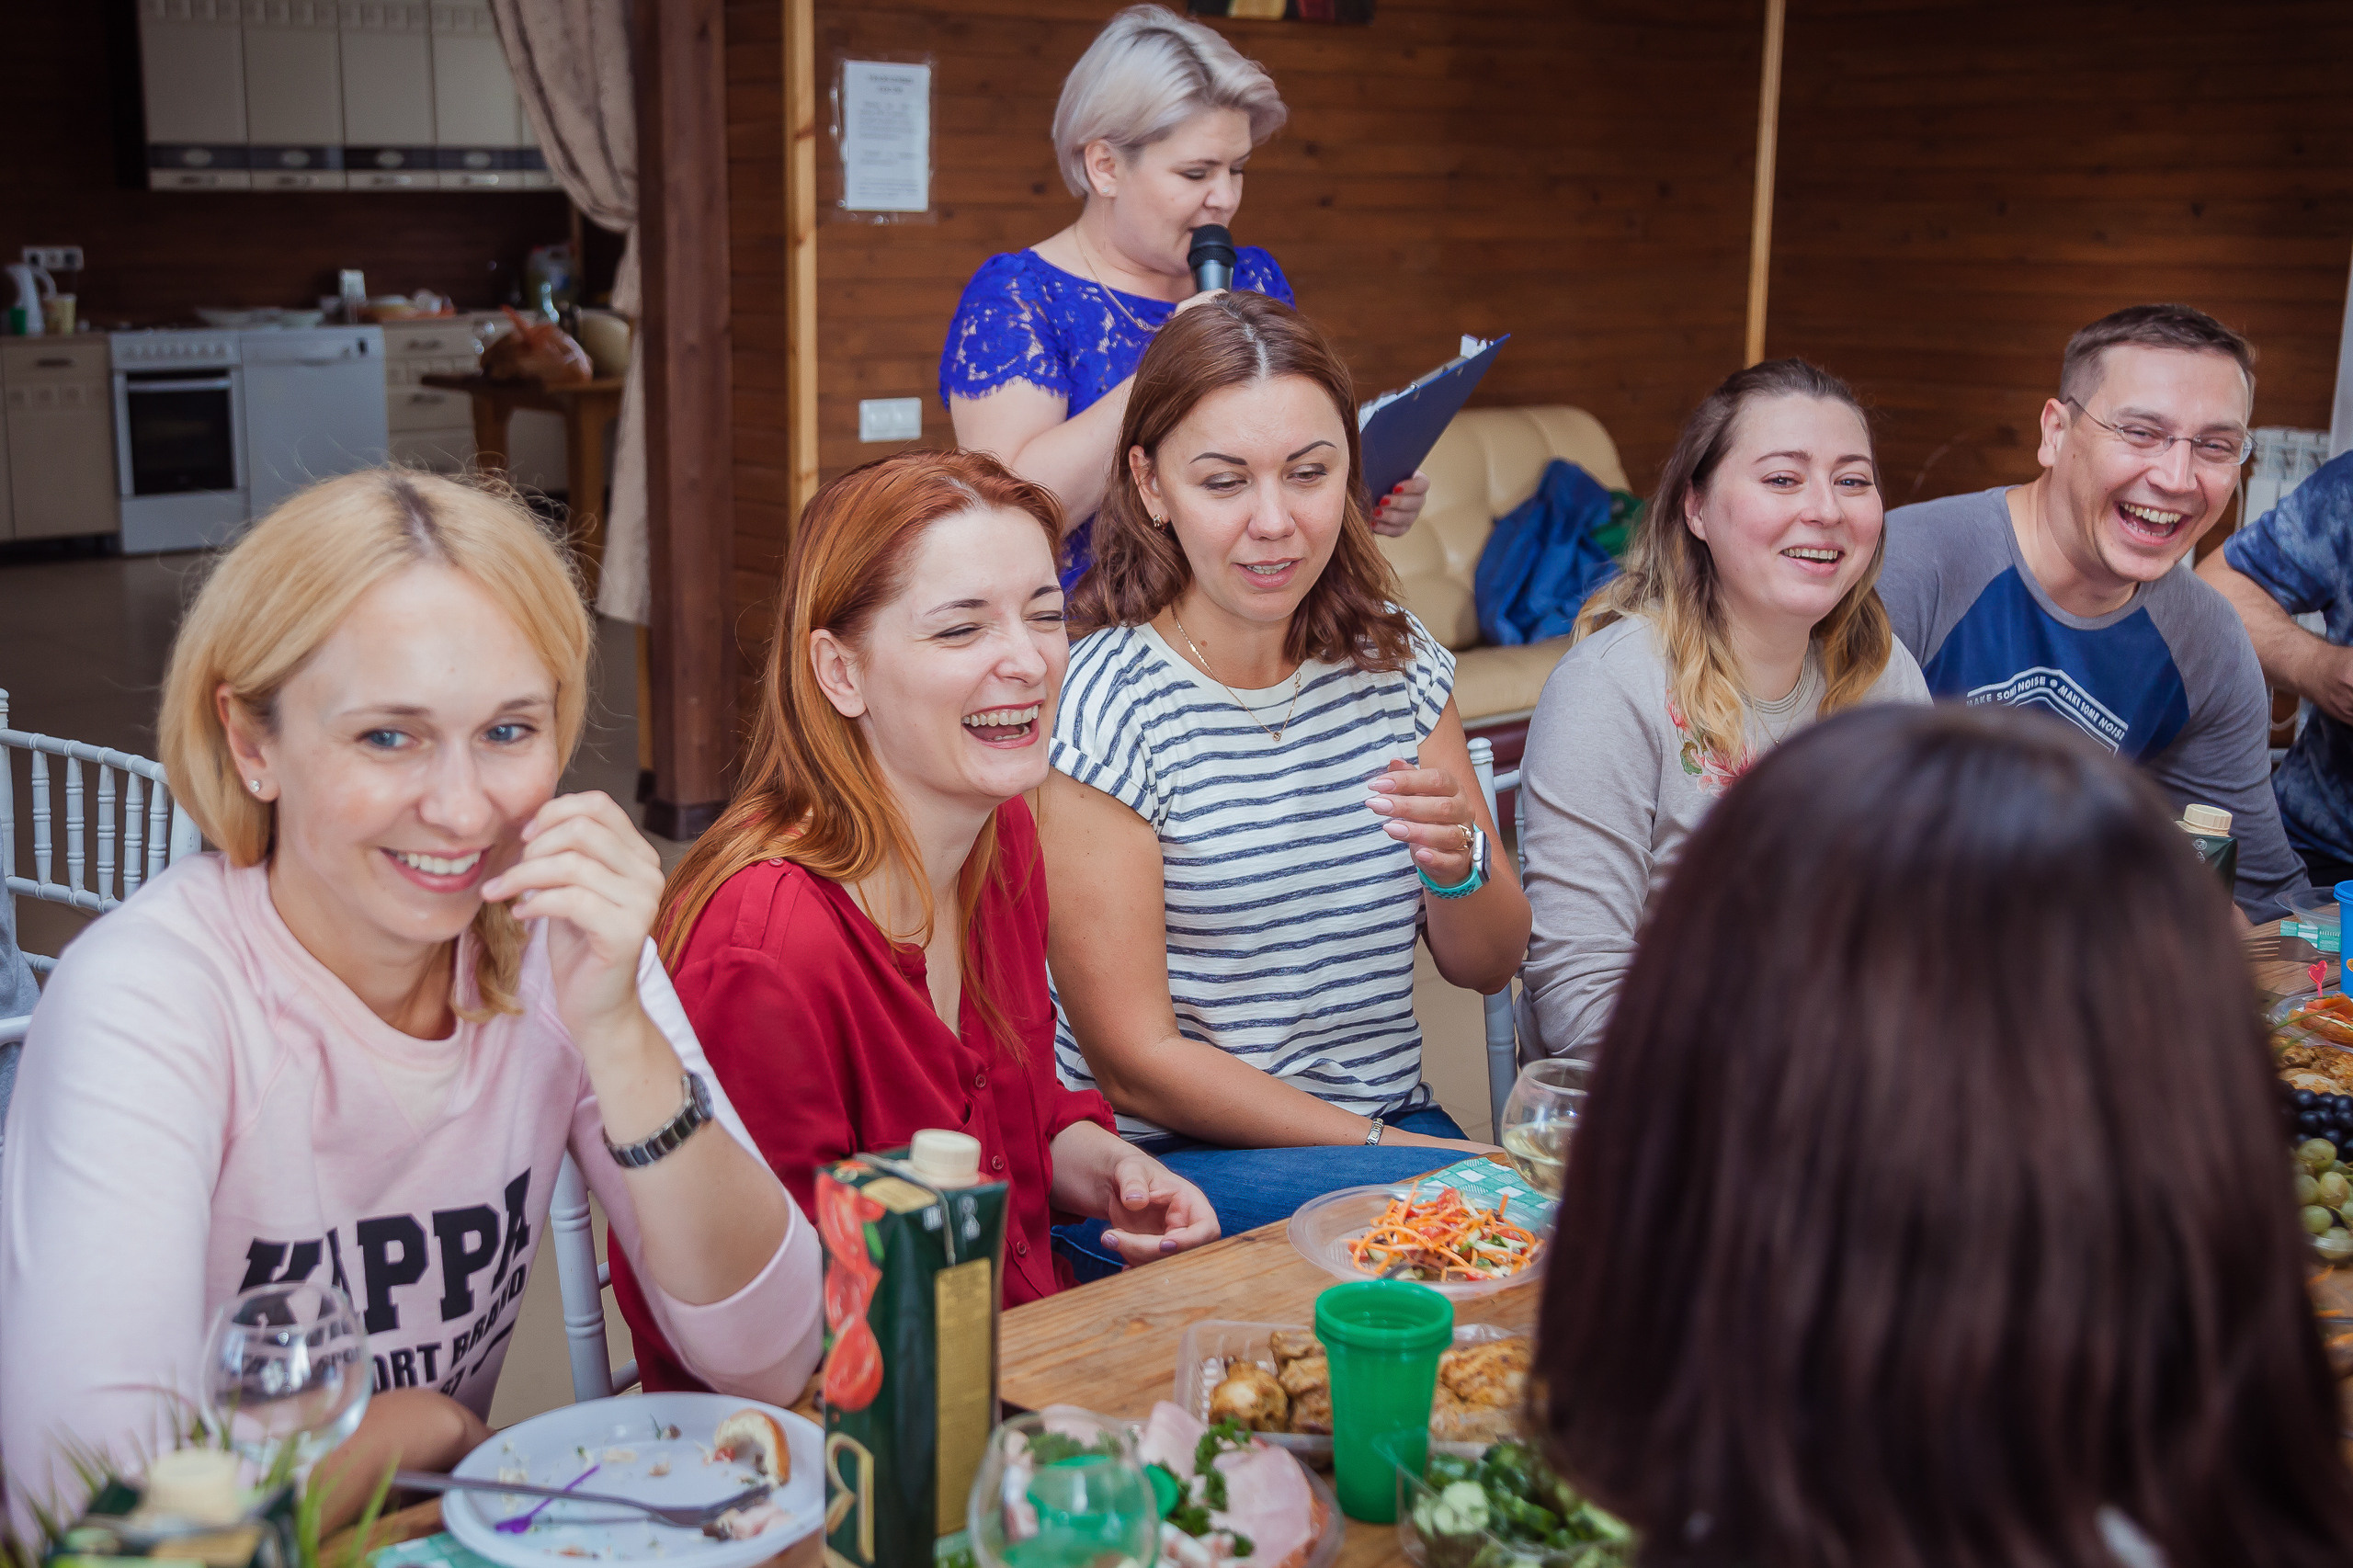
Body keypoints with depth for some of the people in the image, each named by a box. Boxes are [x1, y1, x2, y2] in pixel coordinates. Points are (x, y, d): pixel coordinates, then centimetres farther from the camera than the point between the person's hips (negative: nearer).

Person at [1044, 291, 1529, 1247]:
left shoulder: (1398, 662, 5)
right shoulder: (1101, 707, -12)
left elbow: (1489, 966, 9)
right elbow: (1135, 1062, -12)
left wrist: (1457, 861, -14)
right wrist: (1398, 1156, -17)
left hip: (1396, 1124, 6)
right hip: (1168, 1165, -6)